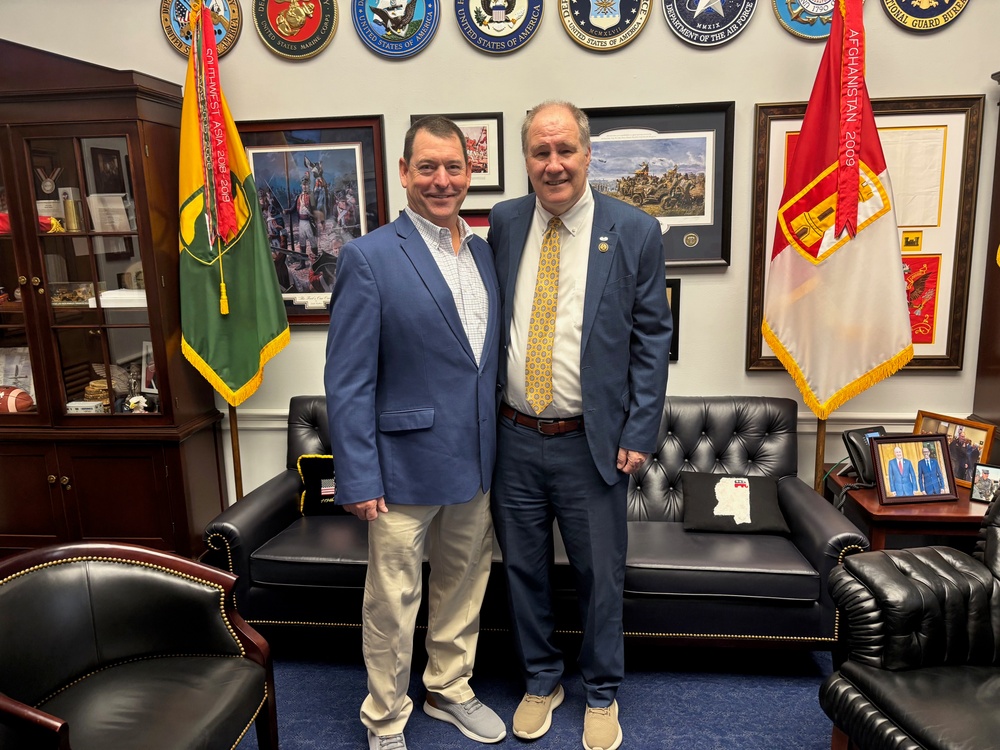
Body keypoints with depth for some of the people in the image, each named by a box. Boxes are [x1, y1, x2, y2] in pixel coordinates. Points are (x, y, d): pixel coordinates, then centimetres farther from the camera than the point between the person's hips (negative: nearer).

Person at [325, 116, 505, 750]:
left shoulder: (485, 251, 7)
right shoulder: (369, 258, -12)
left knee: (463, 589, 21)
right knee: (393, 604, 10)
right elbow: (348, 382, -12)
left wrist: (500, 447, 10)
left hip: (477, 464, 6)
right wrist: (359, 479, -14)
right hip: (406, 466, -5)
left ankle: (450, 690, 44)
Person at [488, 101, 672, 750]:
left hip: (593, 442, -2)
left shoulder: (634, 232, -6)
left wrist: (639, 435, -8)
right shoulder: (504, 223, 3)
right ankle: (541, 681, 40)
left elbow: (652, 339, -3)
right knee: (525, 569, 16)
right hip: (514, 437, 3)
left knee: (600, 574, 13)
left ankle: (603, 694, 37)